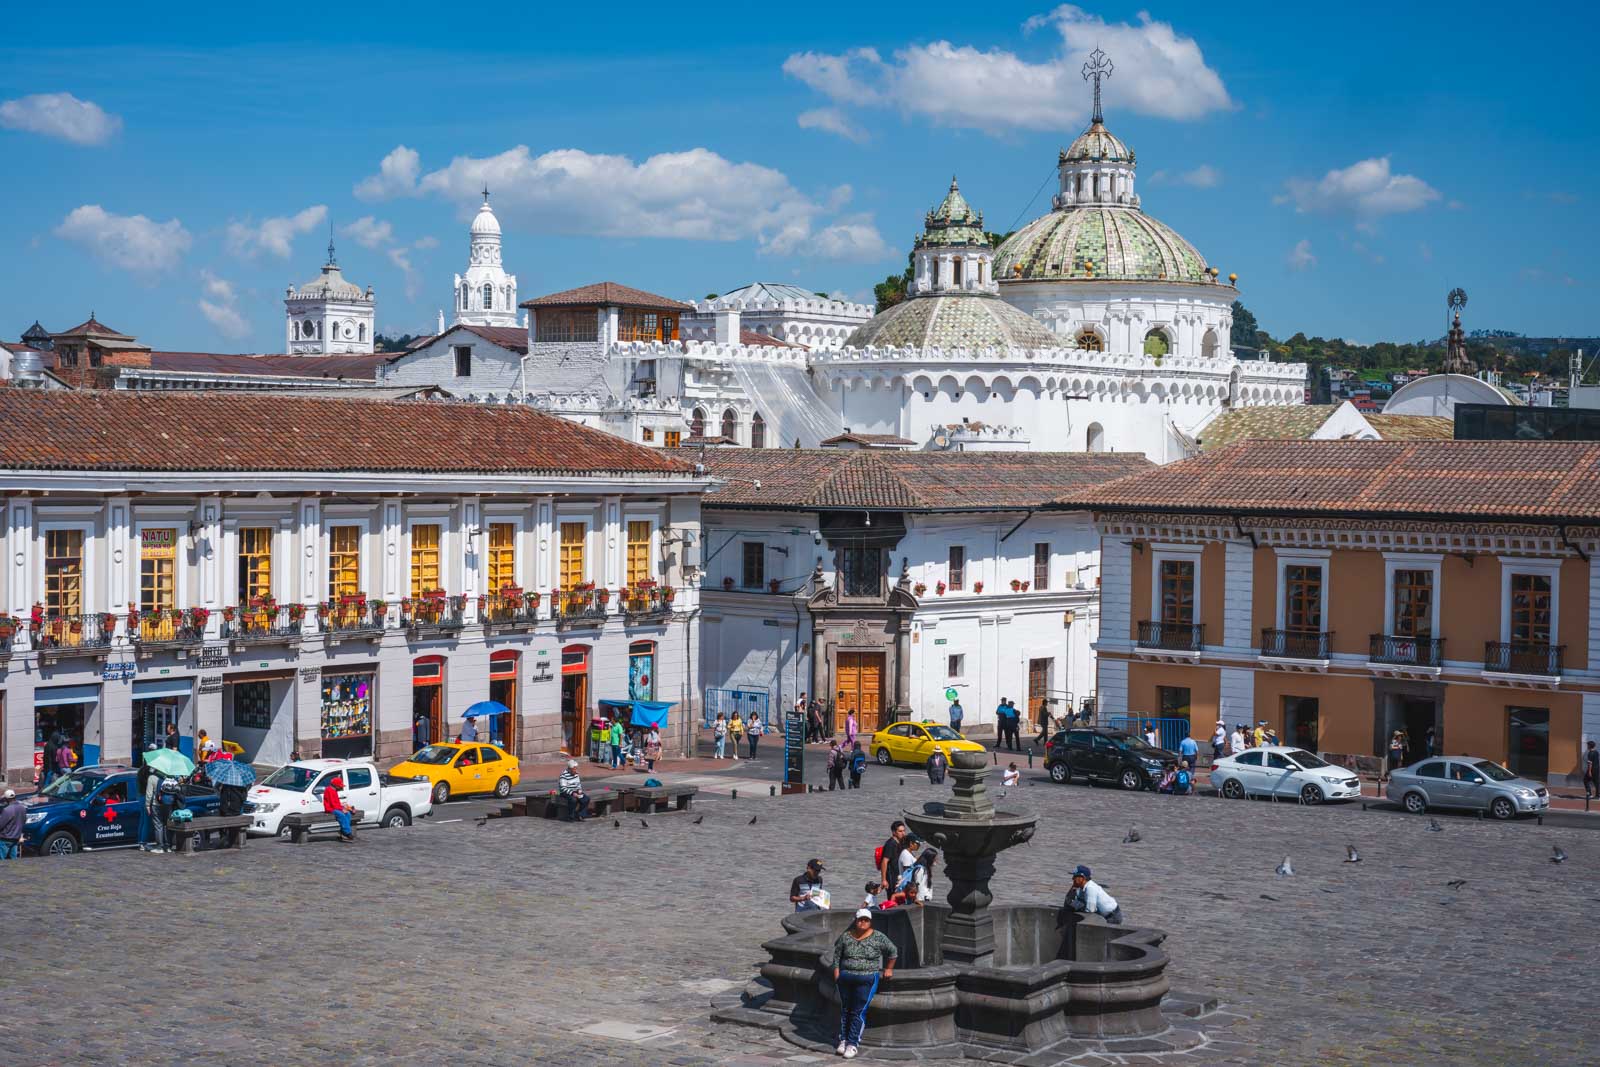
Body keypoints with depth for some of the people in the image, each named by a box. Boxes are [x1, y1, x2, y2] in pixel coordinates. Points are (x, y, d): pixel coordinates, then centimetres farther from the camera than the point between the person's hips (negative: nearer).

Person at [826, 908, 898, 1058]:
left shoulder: (877, 937, -2)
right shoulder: (846, 937, 4)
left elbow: (893, 952, 9)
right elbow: (836, 954, 11)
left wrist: (889, 969, 10)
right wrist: (837, 972, 2)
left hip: (867, 980, -3)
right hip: (845, 979, 3)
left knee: (858, 1012, -8)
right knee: (845, 1009, 6)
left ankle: (853, 1044, -7)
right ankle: (843, 1040, 14)